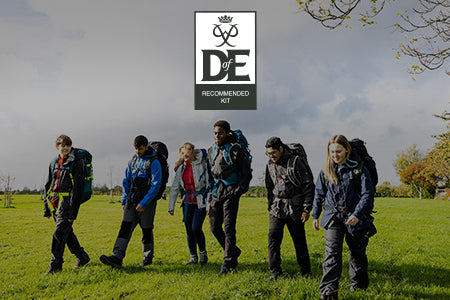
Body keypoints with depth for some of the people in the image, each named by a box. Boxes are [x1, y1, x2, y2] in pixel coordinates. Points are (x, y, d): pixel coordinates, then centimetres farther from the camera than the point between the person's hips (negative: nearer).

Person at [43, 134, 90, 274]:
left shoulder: (75, 162, -7)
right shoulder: (54, 163, 14)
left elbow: (78, 186, -12)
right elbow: (49, 185, 20)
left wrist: (73, 210, -18)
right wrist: (46, 207, 16)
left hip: (67, 202, -7)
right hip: (56, 202, 7)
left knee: (59, 233, -10)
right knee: (67, 232, 12)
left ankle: (55, 264, -4)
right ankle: (82, 256, 26)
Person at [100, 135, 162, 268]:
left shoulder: (154, 163, -8)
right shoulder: (133, 161, 11)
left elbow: (156, 185, -14)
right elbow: (127, 181, 18)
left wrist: (143, 203, -17)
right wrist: (124, 200, 11)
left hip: (147, 202, -5)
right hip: (131, 202, 5)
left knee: (147, 230, 5)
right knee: (125, 227, -8)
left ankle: (148, 257, 23)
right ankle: (117, 257, -17)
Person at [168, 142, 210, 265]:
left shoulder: (202, 165, -7)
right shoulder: (181, 168, 9)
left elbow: (209, 184, -9)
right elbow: (175, 188, 12)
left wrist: (209, 204, -13)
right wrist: (171, 206, 7)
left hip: (200, 202, -5)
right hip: (188, 202, 5)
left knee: (196, 228, -15)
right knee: (189, 230, 5)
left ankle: (203, 253, 7)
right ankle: (193, 257, 19)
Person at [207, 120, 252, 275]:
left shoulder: (236, 150, -7)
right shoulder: (211, 151, 10)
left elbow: (247, 174, -4)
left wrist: (238, 191, -14)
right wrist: (211, 191, 12)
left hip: (231, 192, -6)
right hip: (216, 192, 6)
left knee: (229, 228, -7)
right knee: (215, 227, 4)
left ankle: (227, 263, -1)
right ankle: (234, 251, 25)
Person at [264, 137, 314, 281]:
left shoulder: (296, 162, -10)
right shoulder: (270, 165, 7)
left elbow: (309, 186, -8)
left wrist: (306, 209, -10)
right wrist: (271, 207, 15)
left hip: (295, 207, -4)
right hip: (277, 207, 4)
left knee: (299, 240, 3)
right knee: (273, 238, -5)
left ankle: (306, 271, 18)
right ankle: (275, 271, 2)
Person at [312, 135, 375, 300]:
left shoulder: (358, 169, -7)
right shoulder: (326, 171, 4)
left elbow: (367, 194, -8)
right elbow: (319, 194, 15)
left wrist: (357, 214, -18)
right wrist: (315, 215, 14)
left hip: (354, 217, -1)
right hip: (333, 217, 2)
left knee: (357, 252, 13)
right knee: (332, 252, -11)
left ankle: (358, 282, 37)